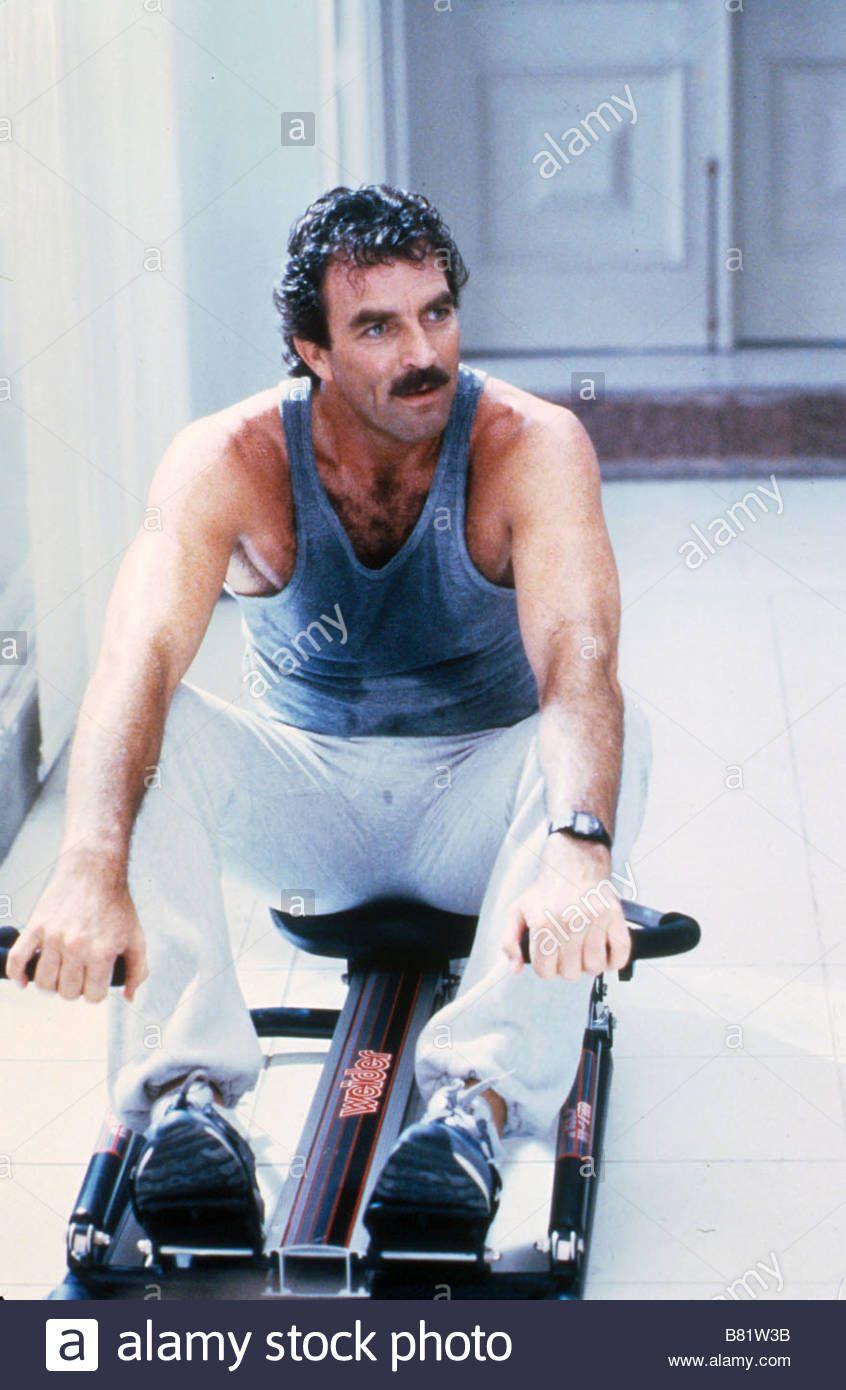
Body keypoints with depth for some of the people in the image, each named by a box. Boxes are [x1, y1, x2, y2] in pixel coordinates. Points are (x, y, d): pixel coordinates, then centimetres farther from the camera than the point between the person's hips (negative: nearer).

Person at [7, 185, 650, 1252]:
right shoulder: (229, 461, -18)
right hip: (301, 796, 1)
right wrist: (91, 869, -53)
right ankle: (184, 1091, -35)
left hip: (476, 804, -1)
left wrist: (577, 849, -56)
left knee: (611, 731, -32)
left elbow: (577, 659, -36)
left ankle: (477, 1099, -44)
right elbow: (137, 659, -34)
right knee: (154, 732, -28)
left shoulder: (531, 445, -20)